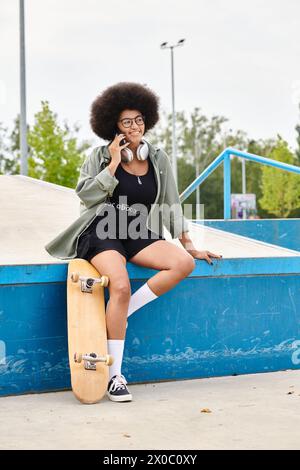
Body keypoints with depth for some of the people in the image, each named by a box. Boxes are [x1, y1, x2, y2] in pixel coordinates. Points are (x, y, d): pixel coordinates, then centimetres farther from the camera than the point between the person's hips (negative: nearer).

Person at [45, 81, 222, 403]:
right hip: (102, 233, -4)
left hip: (138, 236, 4)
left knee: (183, 263, -23)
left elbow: (171, 205, 14)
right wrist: (114, 164, -11)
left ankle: (120, 313, -16)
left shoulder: (158, 159, 10)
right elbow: (85, 193, -10)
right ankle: (114, 376, -21)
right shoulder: (101, 156, 2)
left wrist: (189, 246, 12)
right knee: (121, 285, -32)